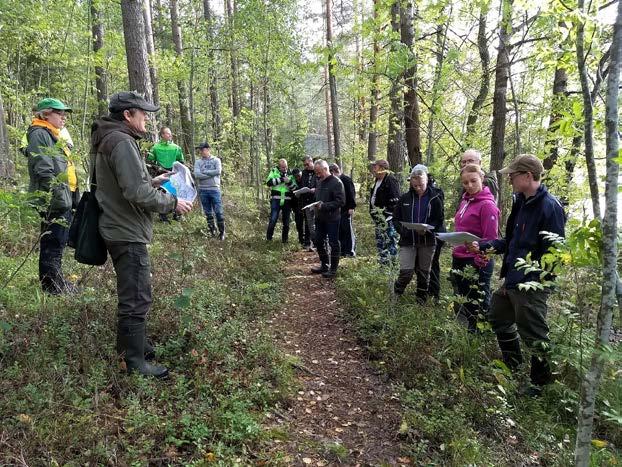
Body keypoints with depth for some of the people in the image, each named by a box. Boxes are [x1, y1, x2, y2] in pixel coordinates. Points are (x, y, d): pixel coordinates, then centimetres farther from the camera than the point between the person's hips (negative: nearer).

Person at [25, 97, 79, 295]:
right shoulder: (39, 134, -9)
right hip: (54, 199, -10)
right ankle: (52, 284, 5)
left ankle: (56, 281, 27)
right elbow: (43, 170, -20)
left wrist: (72, 196, 23)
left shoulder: (53, 136, 23)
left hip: (64, 197, 10)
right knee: (53, 243, -4)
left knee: (59, 241, 16)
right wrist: (58, 194, -25)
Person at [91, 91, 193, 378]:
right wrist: (172, 203, -14)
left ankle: (128, 343, 39)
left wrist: (153, 181, 12)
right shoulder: (122, 142, -19)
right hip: (128, 233, -11)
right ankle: (135, 362, 9)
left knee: (131, 293, 23)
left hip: (119, 229, 11)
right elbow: (137, 192, -26)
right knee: (137, 297, -2)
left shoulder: (108, 140, 14)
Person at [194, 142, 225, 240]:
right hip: (203, 190, 2)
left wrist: (204, 172, -9)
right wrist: (211, 174, -11)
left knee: (219, 212, -3)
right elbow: (197, 175, -9)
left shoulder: (216, 160, 4)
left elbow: (218, 171, -14)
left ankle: (222, 232, 7)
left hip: (214, 189, -2)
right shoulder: (198, 162, 7)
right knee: (208, 213, 9)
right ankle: (212, 230, 20)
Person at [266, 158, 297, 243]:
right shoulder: (274, 171, 3)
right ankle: (269, 237, 10)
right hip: (276, 200, -2)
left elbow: (294, 188, 4)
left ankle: (285, 239, 22)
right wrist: (281, 179, -16)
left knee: (286, 221, 9)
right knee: (273, 219, -5)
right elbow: (268, 182, -11)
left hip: (287, 201, 3)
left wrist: (289, 182, -16)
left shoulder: (290, 174, 8)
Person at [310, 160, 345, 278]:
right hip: (320, 217, 8)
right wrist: (316, 205, 7)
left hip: (332, 218, -8)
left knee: (333, 244, 2)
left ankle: (333, 269, 12)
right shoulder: (319, 182, 11)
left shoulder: (336, 182, -14)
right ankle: (324, 265, 29)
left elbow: (341, 201, -19)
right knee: (319, 242, 14)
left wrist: (324, 206, -23)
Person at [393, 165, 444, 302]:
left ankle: (421, 300, 30)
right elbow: (395, 218, 8)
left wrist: (427, 229, -18)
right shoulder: (405, 198, 1)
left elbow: (440, 220, 0)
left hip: (427, 241, 0)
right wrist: (403, 230, -10)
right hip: (407, 241, 0)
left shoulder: (435, 198, -3)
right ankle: (396, 295, 17)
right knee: (406, 272, -9)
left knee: (424, 272, 12)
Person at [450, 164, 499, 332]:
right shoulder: (465, 201, 10)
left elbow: (490, 239, -18)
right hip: (459, 260, 9)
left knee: (478, 306, 6)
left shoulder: (487, 204, -15)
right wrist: (456, 254, 16)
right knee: (461, 305, 20)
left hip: (477, 263, -9)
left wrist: (479, 264, -19)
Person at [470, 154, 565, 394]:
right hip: (512, 280, 10)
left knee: (533, 334, 4)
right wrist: (484, 246, 7)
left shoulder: (550, 207, -19)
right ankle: (512, 366, 43)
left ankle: (543, 383, 25)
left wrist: (528, 280, -22)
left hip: (531, 287, -10)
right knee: (499, 318, 23)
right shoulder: (521, 203, 10)